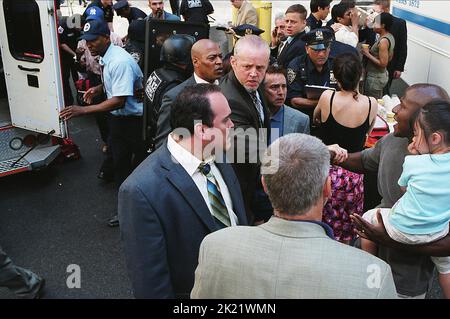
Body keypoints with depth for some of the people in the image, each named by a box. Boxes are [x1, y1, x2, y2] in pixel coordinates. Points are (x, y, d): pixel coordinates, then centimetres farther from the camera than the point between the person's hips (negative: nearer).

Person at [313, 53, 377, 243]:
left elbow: (315, 118, 7)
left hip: (327, 171, -1)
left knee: (325, 223, 17)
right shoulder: (371, 104, -12)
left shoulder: (327, 97, -15)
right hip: (354, 174, 2)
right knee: (347, 227, 22)